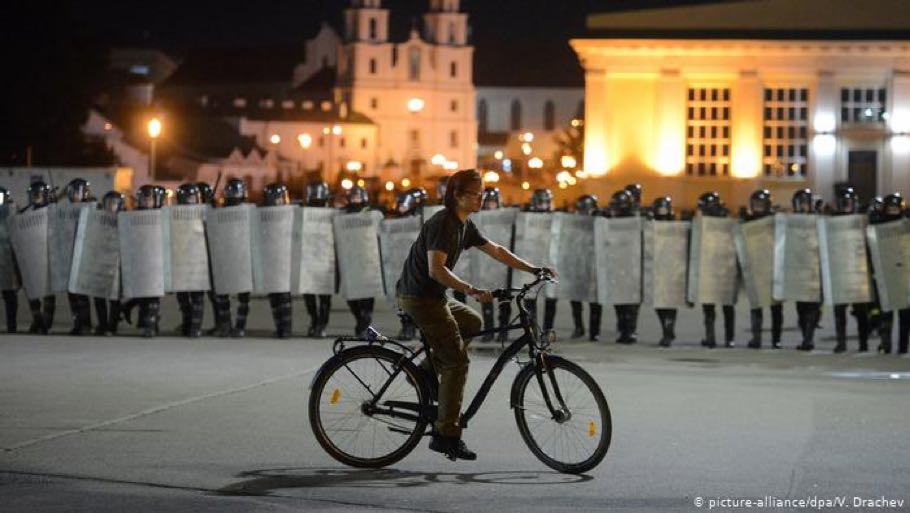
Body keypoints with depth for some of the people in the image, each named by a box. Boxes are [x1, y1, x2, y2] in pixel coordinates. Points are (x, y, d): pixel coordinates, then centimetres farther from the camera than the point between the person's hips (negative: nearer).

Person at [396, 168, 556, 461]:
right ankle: (446, 435, -10)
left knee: (473, 323, 26)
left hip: (433, 298, 10)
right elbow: (436, 269, -29)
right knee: (457, 361, -10)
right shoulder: (443, 223, -18)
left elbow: (495, 251, 20)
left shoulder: (464, 225, 12)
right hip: (419, 299, -10)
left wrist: (533, 269, 15)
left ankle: (426, 369, 18)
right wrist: (471, 291, -37)